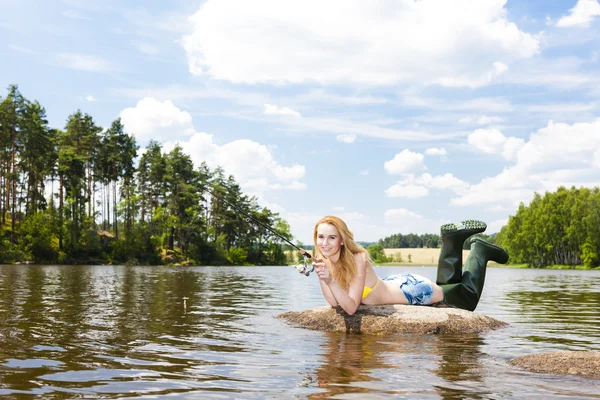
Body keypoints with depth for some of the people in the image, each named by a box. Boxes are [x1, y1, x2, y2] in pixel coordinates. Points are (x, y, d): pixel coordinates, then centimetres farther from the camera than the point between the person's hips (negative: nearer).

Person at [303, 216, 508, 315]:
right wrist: (322, 278, -32)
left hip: (410, 290, -7)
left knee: (468, 298, 14)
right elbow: (335, 302, -17)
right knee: (447, 285, 30)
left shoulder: (357, 260, -36)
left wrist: (331, 280, -49)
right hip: (391, 285, 7)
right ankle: (452, 240, 30)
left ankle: (479, 251, 27)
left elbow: (351, 307, -37)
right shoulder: (324, 261, -16)